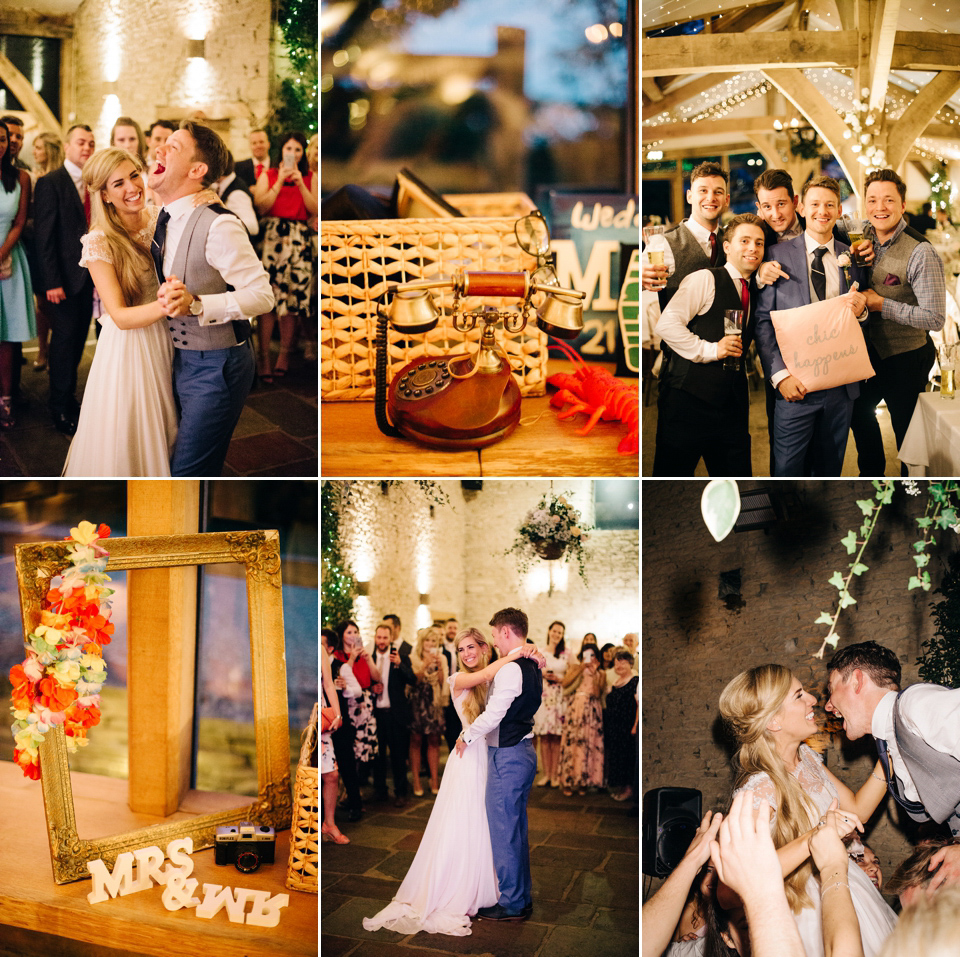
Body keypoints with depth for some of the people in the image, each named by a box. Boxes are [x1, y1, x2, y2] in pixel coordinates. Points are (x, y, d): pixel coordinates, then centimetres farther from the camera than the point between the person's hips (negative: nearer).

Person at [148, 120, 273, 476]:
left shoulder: (218, 225, -22)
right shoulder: (163, 220, 5)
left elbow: (262, 294, -25)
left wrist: (195, 304, -33)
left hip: (216, 366, -9)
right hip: (181, 360, 9)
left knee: (188, 472, -5)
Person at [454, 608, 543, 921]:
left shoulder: (510, 669, -20)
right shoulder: (532, 667, 10)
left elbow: (494, 714, -21)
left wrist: (466, 736, -8)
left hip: (506, 755, -10)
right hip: (524, 751, 10)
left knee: (503, 829, 0)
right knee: (517, 828, 18)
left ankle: (512, 904, 8)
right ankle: (523, 895, 28)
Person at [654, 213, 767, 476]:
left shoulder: (754, 292, 19)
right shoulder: (705, 280, -4)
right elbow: (666, 325, -13)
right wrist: (710, 350, -16)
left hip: (731, 404, 7)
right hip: (689, 400, -7)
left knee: (737, 472, 5)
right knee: (673, 474, -4)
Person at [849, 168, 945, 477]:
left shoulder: (921, 253, -23)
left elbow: (935, 319, -25)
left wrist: (882, 304, -22)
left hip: (906, 357, -8)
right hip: (872, 350, 8)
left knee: (907, 430, 7)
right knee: (859, 409, 27)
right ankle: (872, 474, 49)